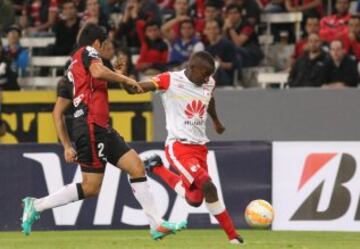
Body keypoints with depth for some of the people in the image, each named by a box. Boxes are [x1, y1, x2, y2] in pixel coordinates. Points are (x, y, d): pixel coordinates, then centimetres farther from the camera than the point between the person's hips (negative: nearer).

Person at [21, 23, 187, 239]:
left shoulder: (72, 69, 27)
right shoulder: (87, 52, 3)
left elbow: (58, 112, 24)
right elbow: (98, 72, -23)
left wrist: (67, 146, 23)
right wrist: (125, 79, -8)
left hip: (100, 128, 10)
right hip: (92, 126, -10)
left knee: (136, 166, 6)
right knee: (91, 188, -12)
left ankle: (157, 224, 1)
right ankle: (36, 205, -5)